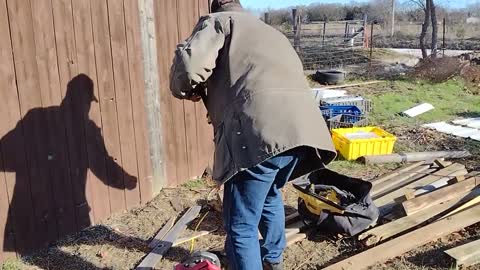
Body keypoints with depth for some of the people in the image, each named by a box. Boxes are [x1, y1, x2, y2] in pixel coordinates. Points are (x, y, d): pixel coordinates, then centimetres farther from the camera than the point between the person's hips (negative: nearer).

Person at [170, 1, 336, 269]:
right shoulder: (271, 32, 37)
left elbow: (190, 61, -6)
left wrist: (186, 90, 16)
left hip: (260, 132, -9)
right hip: (301, 128, 9)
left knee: (241, 227, 5)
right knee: (269, 194, 33)